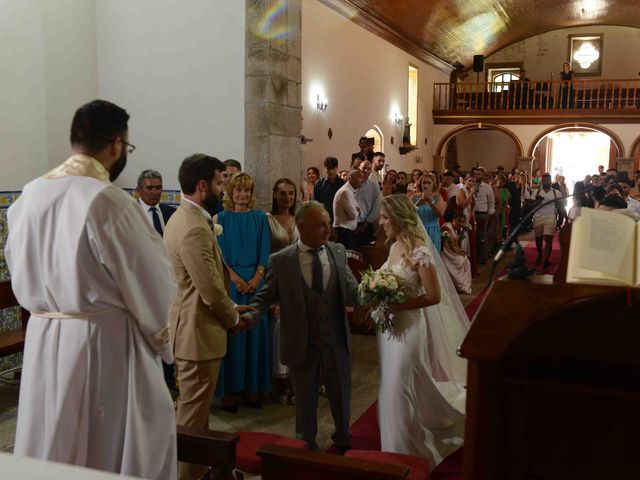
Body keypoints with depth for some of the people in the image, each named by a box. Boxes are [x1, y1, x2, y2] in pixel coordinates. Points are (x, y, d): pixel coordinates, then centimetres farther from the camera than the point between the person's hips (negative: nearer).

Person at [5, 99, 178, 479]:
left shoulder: (29, 196, 1)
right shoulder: (109, 201, -19)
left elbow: (20, 276, 12)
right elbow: (153, 283, -13)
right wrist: (158, 335, 5)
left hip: (43, 340, 7)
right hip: (105, 342, -6)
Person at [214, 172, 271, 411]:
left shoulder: (260, 218, 8)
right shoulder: (220, 218, 3)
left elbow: (264, 252, 4)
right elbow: (218, 253, -2)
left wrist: (256, 278, -10)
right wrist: (234, 278, -14)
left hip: (255, 281, 2)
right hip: (230, 282, -2)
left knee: (255, 331, 4)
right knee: (231, 331, -1)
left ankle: (252, 387, 14)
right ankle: (229, 389, 8)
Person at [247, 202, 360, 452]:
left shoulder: (338, 252, -2)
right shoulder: (281, 260, -10)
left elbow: (352, 294, -3)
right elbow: (265, 297, -5)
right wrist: (249, 317, -24)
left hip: (336, 341, 3)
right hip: (302, 344, -2)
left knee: (341, 396, 20)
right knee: (305, 400, 17)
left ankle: (343, 442, 48)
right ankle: (307, 446, 42)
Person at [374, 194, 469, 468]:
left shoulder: (419, 251, -20)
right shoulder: (394, 246, 5)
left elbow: (434, 296, -20)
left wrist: (396, 306, -24)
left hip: (408, 327, -8)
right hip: (389, 326, 8)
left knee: (400, 391, 3)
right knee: (393, 389, 19)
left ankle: (407, 453, 23)